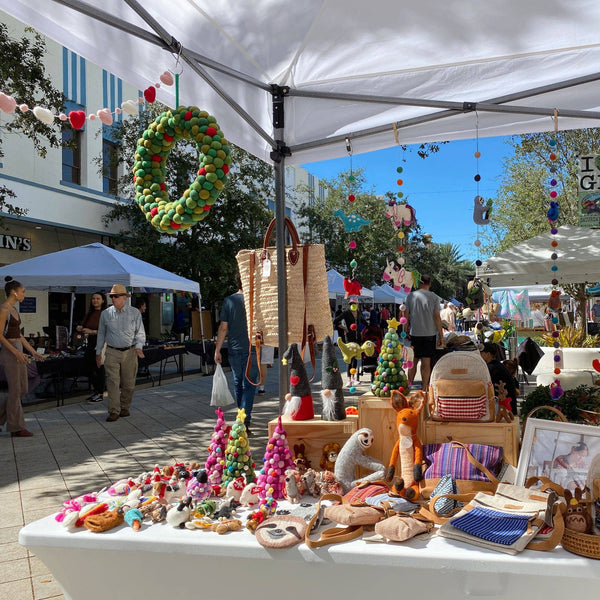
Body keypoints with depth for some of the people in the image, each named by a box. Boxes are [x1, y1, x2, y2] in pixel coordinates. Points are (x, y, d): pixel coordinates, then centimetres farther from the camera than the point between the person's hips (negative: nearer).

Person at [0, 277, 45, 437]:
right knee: (15, 390, -2)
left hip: (19, 352, 9)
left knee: (22, 389, 11)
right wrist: (16, 352, -23)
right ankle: (16, 428, 6)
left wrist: (33, 352, 16)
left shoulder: (13, 310, 14)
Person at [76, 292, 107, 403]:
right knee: (88, 367, 11)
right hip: (91, 343, 8)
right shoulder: (90, 313, 13)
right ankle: (96, 391, 27)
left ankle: (100, 394, 10)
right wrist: (81, 328, 2)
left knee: (99, 368, -1)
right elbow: (85, 326, 24)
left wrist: (92, 331, -20)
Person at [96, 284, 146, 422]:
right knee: (112, 382, -9)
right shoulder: (105, 314, 6)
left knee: (128, 383, 5)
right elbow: (101, 333, 15)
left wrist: (139, 346, -15)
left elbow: (140, 332, 2)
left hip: (130, 353, 0)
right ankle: (113, 411, -7)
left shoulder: (135, 312, 3)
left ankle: (125, 408, 21)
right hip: (112, 353, 0)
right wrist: (98, 352, 15)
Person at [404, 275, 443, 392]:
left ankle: (409, 385, 17)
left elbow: (406, 316, 2)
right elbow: (437, 317, -6)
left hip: (414, 333, 2)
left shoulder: (410, 296, 0)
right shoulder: (433, 297, -4)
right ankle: (425, 387, 5)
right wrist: (441, 335, 1)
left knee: (413, 361, 12)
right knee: (426, 362, 2)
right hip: (429, 333, -2)